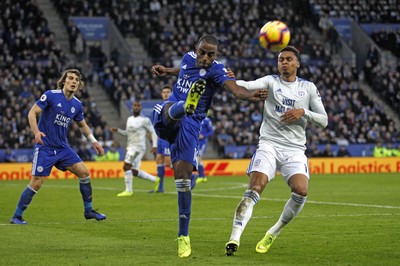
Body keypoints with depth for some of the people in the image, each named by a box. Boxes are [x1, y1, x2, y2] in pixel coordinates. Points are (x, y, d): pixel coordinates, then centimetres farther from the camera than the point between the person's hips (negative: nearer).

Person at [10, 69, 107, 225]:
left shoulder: (77, 105, 7)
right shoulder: (51, 95, -10)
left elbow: (82, 125, 23)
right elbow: (32, 113, -12)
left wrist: (93, 141, 13)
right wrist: (36, 131, -28)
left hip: (62, 147, 6)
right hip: (44, 147, -6)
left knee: (84, 172, -1)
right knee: (36, 183, -10)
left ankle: (88, 211, 14)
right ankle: (16, 216, 3)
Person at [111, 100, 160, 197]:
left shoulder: (144, 120, -6)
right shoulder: (130, 119, 16)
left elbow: (153, 132, -4)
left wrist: (154, 146, -11)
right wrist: (117, 130, 11)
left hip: (138, 147, -8)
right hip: (131, 148, 8)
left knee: (126, 167, -16)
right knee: (134, 172, 6)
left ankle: (128, 191, -10)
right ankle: (155, 180, 21)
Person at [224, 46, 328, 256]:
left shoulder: (308, 88, 12)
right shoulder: (271, 81, 6)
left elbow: (323, 120, 9)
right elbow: (249, 86, -15)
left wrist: (303, 112, -9)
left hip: (295, 149, 2)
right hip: (269, 144, -2)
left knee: (301, 191, -19)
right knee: (254, 189, -20)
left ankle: (273, 233, 3)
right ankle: (235, 237, -25)